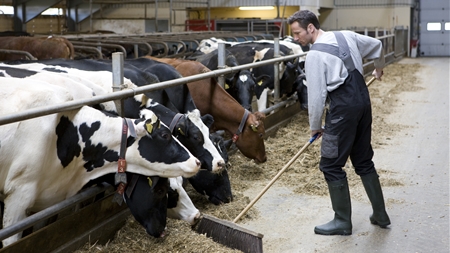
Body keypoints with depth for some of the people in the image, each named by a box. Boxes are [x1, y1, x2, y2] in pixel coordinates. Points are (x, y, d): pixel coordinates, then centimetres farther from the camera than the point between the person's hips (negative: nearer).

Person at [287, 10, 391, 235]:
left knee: (331, 165, 3)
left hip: (342, 108, -8)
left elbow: (316, 95, -10)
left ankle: (342, 222, 11)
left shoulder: (314, 55, -11)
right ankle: (380, 215, 26)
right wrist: (379, 68, 47)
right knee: (363, 161, 18)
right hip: (363, 101, 8)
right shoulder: (346, 36, 10)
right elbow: (376, 45, 26)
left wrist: (315, 126, 5)